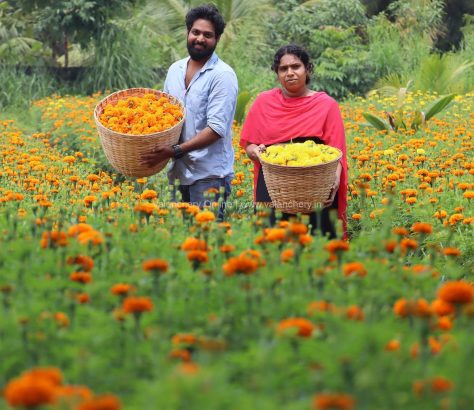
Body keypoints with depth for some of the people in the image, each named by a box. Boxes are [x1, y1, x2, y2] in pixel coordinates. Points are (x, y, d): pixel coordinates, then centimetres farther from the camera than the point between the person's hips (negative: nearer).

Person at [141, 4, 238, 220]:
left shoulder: (222, 75, -11)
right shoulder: (175, 69, 11)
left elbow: (217, 129, -18)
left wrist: (175, 151, -24)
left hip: (209, 177, -6)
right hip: (177, 173, 6)